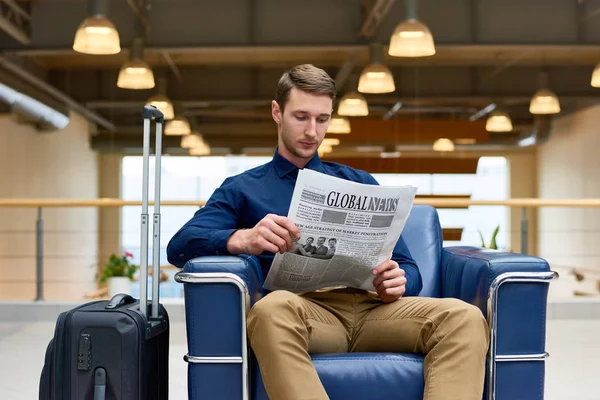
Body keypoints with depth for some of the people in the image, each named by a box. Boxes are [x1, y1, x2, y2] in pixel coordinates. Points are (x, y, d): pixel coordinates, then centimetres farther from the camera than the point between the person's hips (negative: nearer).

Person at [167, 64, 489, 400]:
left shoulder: (360, 183, 26)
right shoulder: (242, 189, 18)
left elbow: (407, 267, 20)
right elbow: (180, 246, 1)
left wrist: (397, 282, -6)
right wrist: (244, 239, -21)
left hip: (373, 306, 3)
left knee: (465, 318, -27)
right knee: (271, 309, -39)